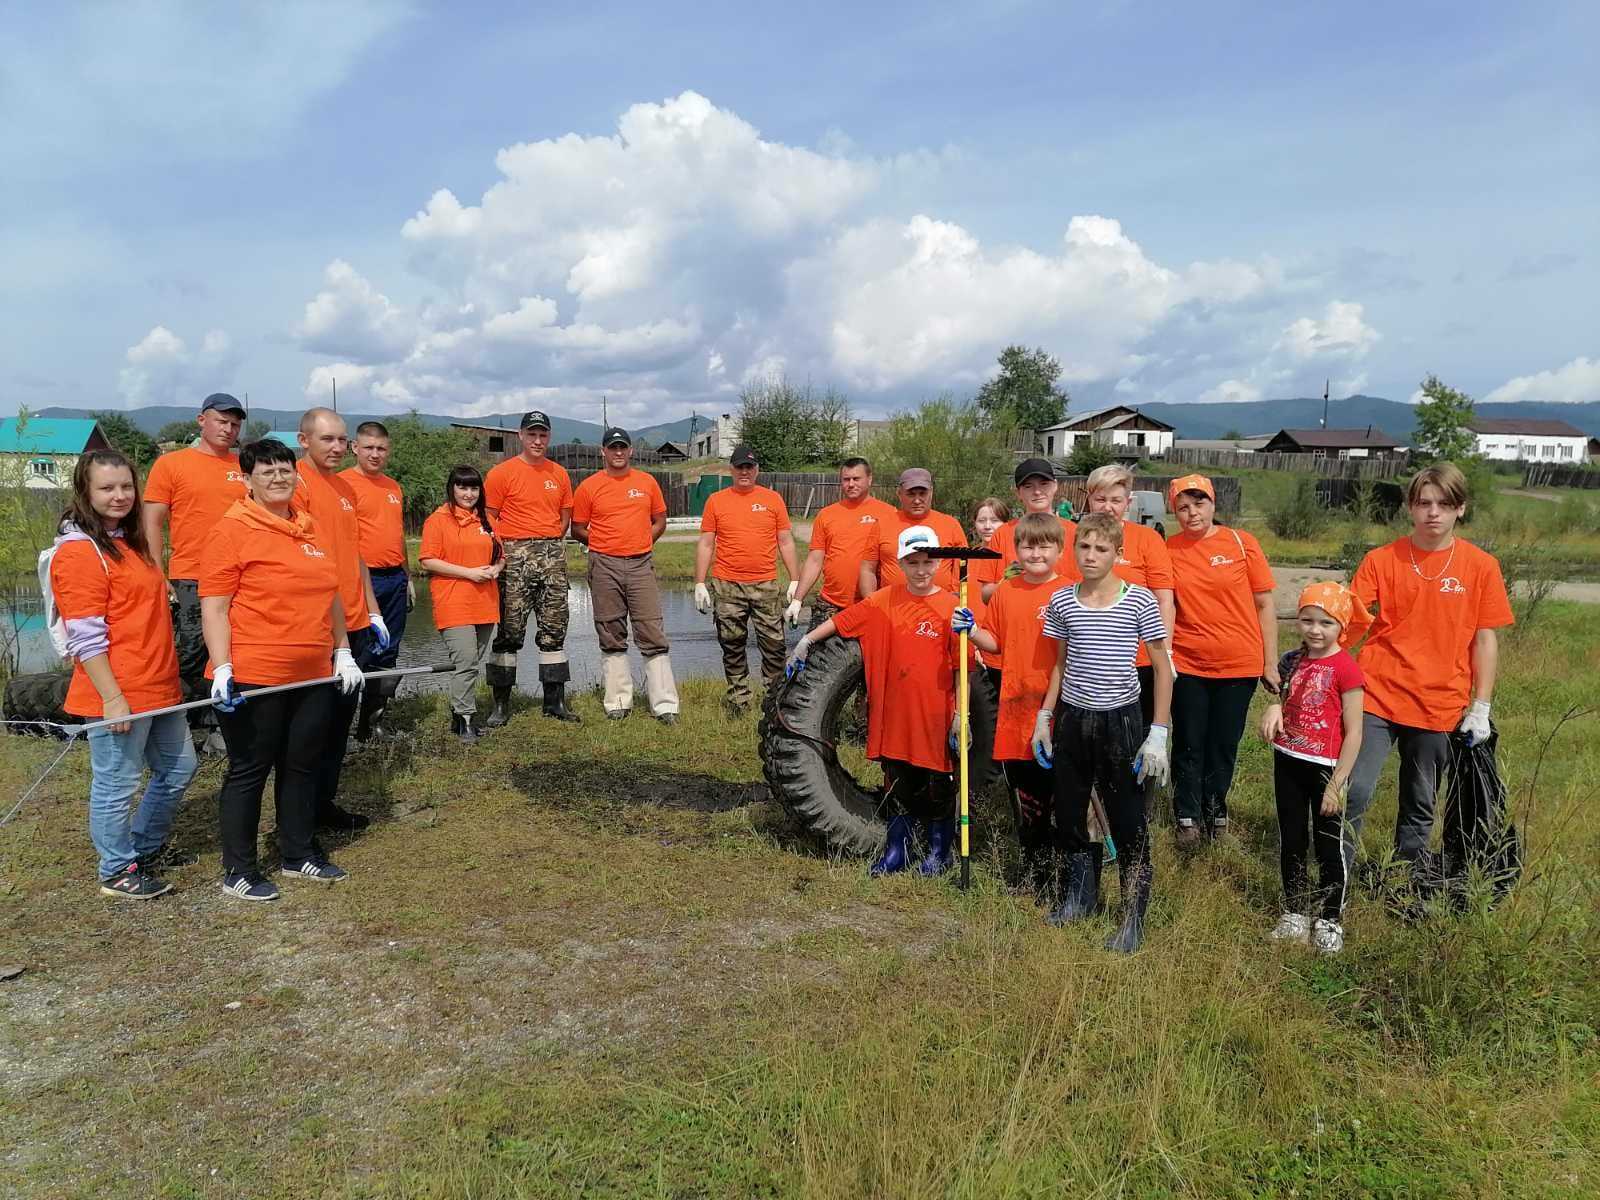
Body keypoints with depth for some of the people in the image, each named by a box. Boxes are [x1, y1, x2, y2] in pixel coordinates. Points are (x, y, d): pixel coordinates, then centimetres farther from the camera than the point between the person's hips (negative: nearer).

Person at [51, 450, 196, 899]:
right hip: (119, 695, -9)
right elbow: (85, 638, -18)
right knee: (117, 783, 5)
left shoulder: (131, 542, 14)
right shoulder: (78, 551, -14)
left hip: (159, 687, 9)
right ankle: (118, 872, 22)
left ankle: (141, 849, 36)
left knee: (177, 768, 18)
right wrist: (112, 698, -20)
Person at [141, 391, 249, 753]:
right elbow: (152, 523, 0)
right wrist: (158, 577, -7)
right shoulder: (170, 463, 2)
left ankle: (213, 725, 18)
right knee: (189, 656, 2)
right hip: (190, 581, -3)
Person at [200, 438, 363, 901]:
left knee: (304, 766, 15)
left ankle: (300, 854, 30)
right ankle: (238, 871, 17)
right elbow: (214, 605, -12)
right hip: (253, 677, -6)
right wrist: (222, 668, -19)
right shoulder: (232, 529, -8)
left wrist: (343, 652, 16)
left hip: (314, 676, 6)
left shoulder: (314, 529, 12)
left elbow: (331, 597, 20)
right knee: (249, 770, 4)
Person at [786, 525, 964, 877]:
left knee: (937, 783, 9)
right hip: (894, 713, 3)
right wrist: (806, 640, 6)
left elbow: (963, 666, -5)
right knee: (897, 784, 14)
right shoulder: (885, 600, 2)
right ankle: (896, 851, 28)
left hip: (935, 715, -3)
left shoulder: (951, 607, -7)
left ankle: (940, 851, 28)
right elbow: (844, 620, 9)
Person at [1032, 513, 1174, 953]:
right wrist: (1044, 717, 11)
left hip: (1120, 720, -3)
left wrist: (1158, 733, -8)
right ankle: (1078, 897, 33)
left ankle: (1134, 917, 16)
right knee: (1068, 815, 13)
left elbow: (1162, 668, -4)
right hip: (1071, 719, 4)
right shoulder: (1062, 601, 2)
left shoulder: (1139, 600, -8)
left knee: (1128, 823, 2)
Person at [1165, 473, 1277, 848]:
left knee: (1224, 745, 11)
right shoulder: (1169, 549, -1)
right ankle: (1188, 817, 23)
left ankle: (1215, 809, 31)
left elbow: (1265, 605, 0)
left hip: (1239, 665, 0)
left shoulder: (1241, 543, -3)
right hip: (1187, 665, 0)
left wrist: (1271, 664, -1)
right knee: (1189, 745, 8)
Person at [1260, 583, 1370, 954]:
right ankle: (1295, 913, 31)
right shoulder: (1292, 661, 2)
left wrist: (1336, 784, -15)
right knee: (1291, 842, 16)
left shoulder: (1345, 668, -15)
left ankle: (1330, 920, 24)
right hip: (1287, 763, 6)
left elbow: (1354, 734, -14)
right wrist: (1273, 709, -9)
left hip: (1325, 768, -5)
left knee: (1328, 847, 9)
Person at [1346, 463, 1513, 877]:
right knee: (1355, 789, -11)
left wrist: (1481, 707, 2)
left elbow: (1485, 640, 4)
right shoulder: (1382, 559, -1)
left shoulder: (1481, 567, 1)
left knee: (1419, 806, 12)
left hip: (1440, 706, 1)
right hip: (1378, 696, -1)